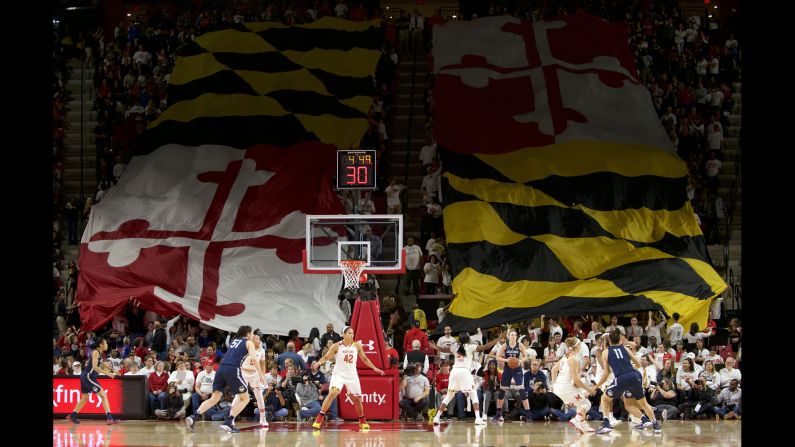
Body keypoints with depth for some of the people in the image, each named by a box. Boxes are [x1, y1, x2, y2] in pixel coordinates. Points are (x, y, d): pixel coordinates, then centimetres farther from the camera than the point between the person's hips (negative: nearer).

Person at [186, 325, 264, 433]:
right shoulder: (249, 342, 9)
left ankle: (193, 417, -6)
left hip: (221, 368, 6)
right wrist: (261, 375, -3)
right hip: (233, 370, -6)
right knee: (245, 399, 7)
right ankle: (228, 423, -7)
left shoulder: (234, 341, 27)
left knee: (214, 398, 11)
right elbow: (254, 359, -5)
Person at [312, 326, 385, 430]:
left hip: (352, 375, 3)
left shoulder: (357, 345, -1)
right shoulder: (337, 346, -10)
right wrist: (318, 363, -26)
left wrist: (375, 368, 10)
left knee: (357, 398, 9)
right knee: (332, 393, -25)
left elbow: (364, 358, 12)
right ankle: (319, 419, -21)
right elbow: (326, 357, -7)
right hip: (339, 374, -3)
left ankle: (362, 421, 30)